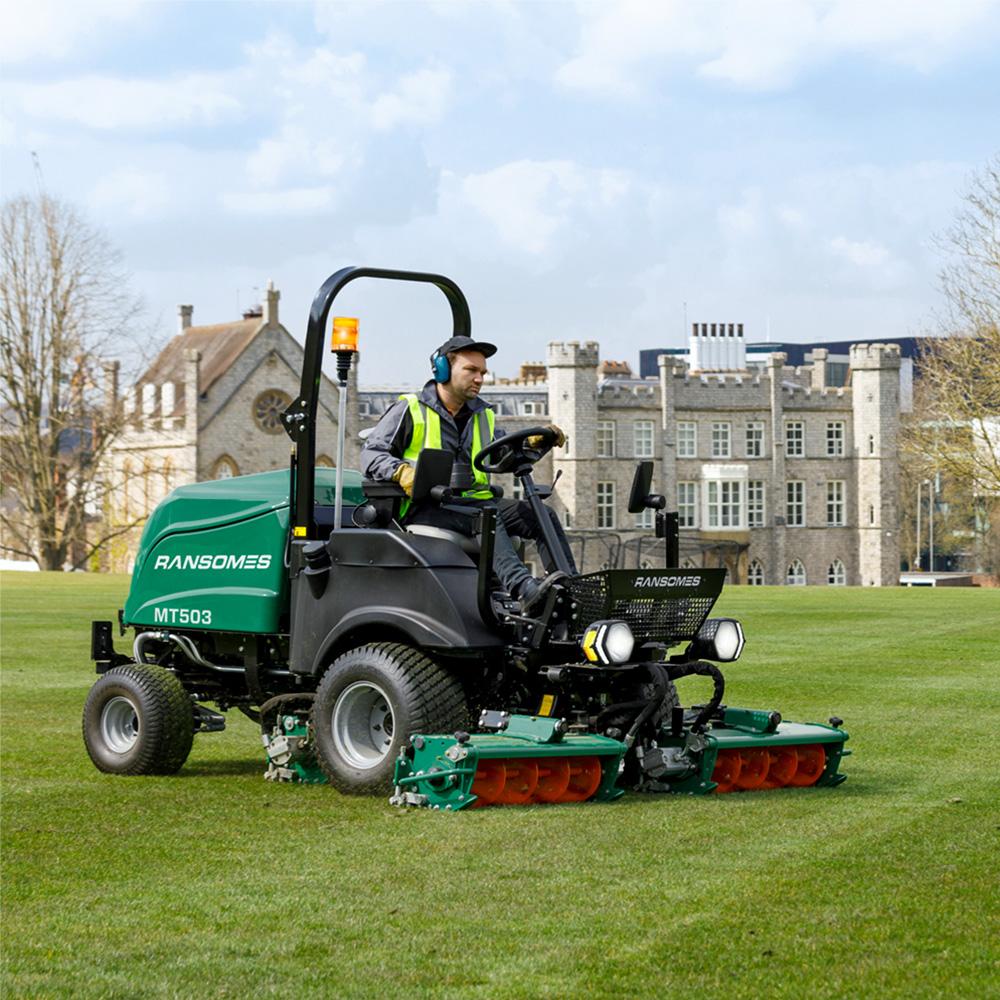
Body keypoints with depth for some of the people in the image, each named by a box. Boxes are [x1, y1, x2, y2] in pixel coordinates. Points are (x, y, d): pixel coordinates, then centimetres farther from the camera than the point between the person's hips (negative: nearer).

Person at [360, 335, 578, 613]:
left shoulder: (482, 416, 24)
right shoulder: (410, 410, 6)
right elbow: (370, 454, 0)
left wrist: (533, 443, 3)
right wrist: (400, 471, -21)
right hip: (428, 509, -7)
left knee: (542, 516, -16)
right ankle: (525, 590, -57)